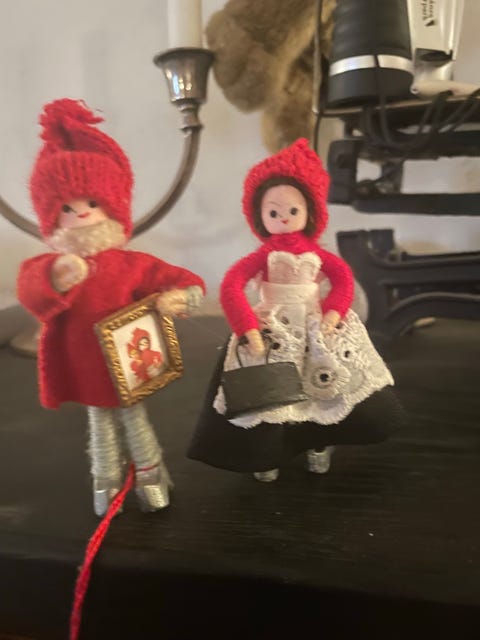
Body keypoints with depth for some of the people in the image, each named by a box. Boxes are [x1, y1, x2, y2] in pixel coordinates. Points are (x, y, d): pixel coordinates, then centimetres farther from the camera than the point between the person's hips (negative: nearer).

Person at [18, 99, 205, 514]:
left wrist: (175, 299, -29)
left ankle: (150, 475, 40)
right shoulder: (52, 266, -10)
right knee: (100, 421, 20)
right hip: (84, 370, 1)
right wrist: (56, 279, -52)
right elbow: (30, 291, -32)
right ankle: (107, 482, 42)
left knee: (134, 416, 18)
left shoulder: (132, 263, -10)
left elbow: (186, 283, -7)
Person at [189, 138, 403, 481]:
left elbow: (344, 277, 2)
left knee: (329, 383, 10)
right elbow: (231, 285, -17)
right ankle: (267, 454, 23)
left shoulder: (316, 253, -2)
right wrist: (248, 327, -24)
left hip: (316, 325, 3)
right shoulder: (264, 255, -9)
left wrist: (334, 312, -13)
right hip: (273, 326, -2)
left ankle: (320, 442, 35)